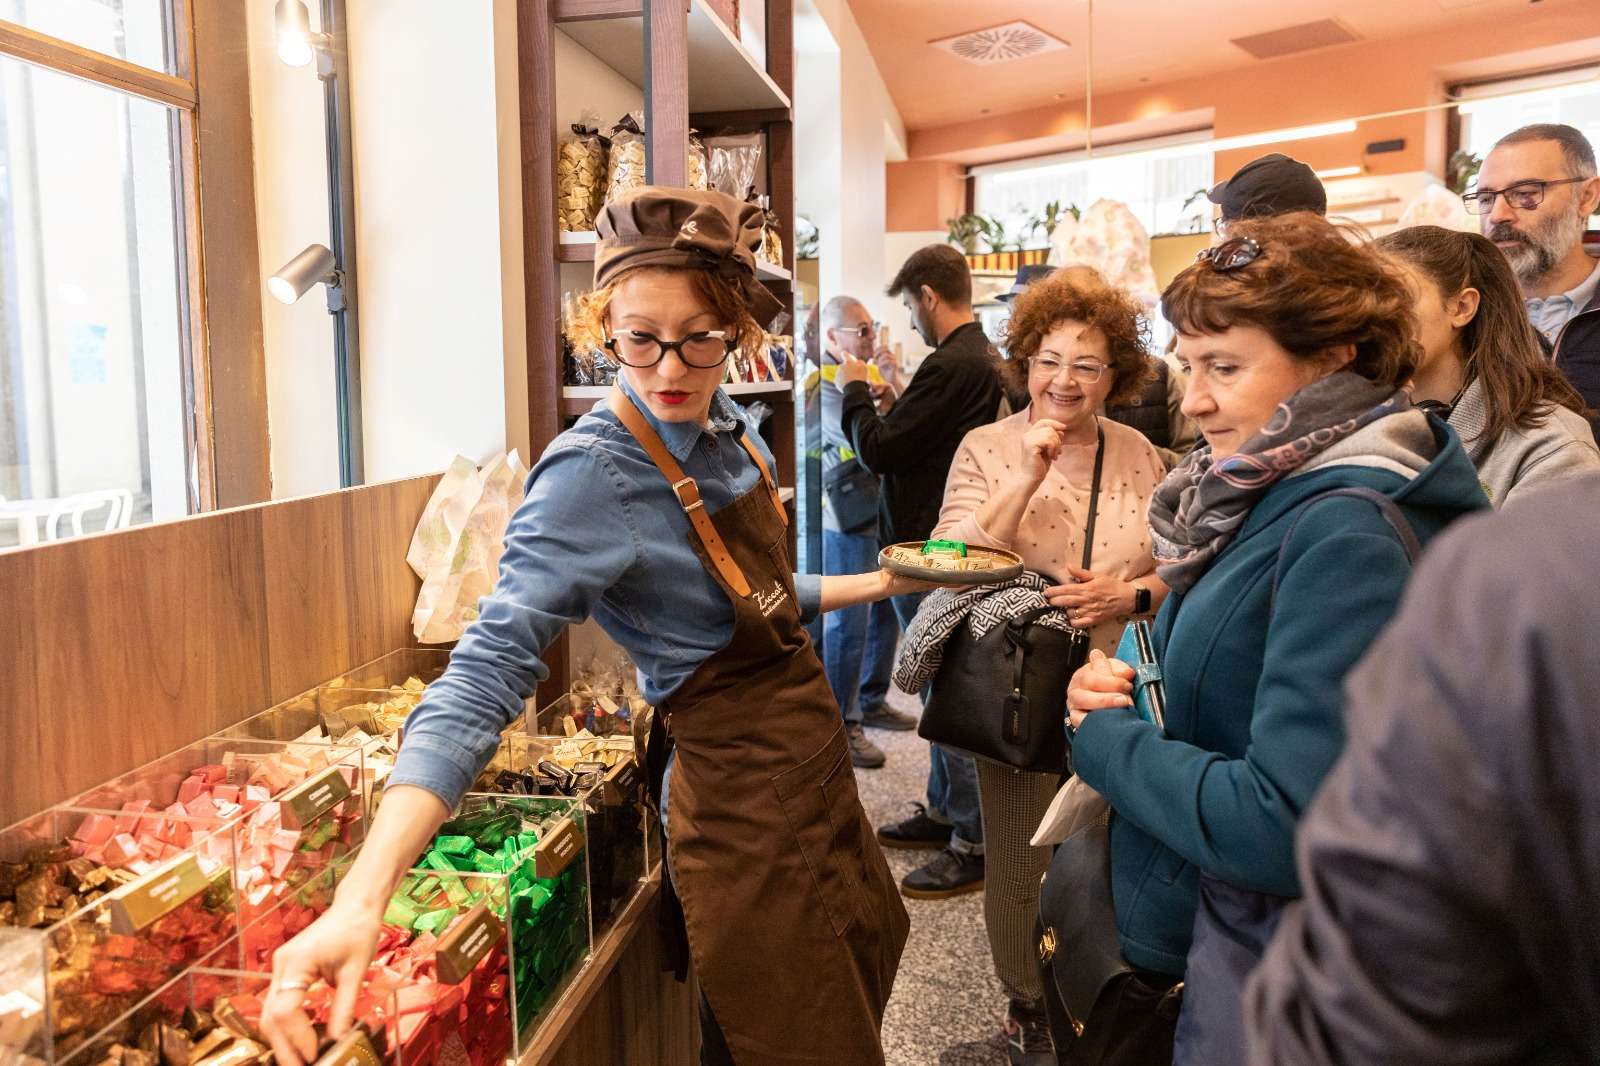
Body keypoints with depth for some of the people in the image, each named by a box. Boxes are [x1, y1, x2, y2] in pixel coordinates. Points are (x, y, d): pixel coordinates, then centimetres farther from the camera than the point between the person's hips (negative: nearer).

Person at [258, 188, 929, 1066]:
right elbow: (489, 672, -35)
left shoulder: (730, 432, -1)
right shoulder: (592, 475, -24)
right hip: (740, 804, -8)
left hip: (812, 767, 8)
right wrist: (361, 897, -44)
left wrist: (879, 583, 15)